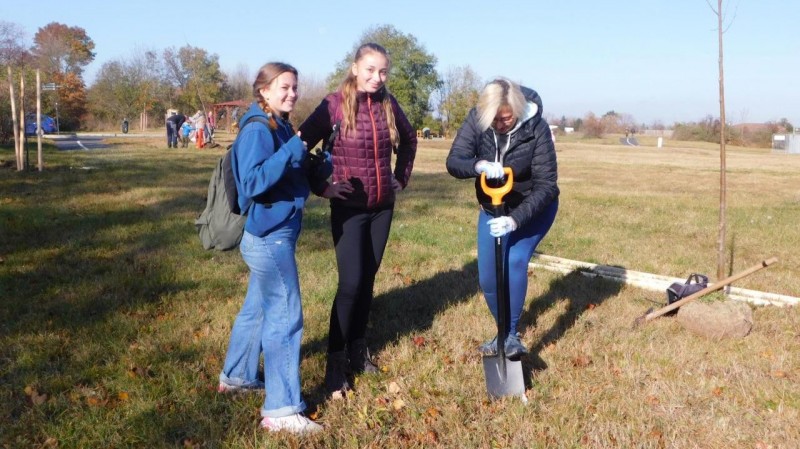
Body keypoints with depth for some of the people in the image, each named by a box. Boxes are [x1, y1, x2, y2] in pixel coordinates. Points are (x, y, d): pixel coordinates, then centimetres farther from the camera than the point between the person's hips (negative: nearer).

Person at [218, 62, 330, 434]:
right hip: (269, 237, -10)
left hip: (274, 235, 10)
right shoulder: (258, 130, -16)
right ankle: (280, 410, 1)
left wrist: (320, 169, -1)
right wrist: (294, 150, -30)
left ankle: (236, 376, 39)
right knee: (285, 317, -6)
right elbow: (253, 183, -27)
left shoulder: (281, 127, 12)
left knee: (258, 307, 21)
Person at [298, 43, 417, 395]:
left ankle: (358, 350, 27)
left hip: (382, 207, 5)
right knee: (351, 283, -8)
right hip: (349, 208, -5)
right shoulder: (335, 104, -13)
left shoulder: (388, 104, 2)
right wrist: (321, 187, -13)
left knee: (368, 280, 12)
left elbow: (409, 139, 19)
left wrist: (401, 177, 12)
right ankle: (335, 363, 5)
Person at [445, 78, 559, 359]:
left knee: (516, 261, -25)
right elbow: (453, 161, -23)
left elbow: (546, 185, -28)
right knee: (487, 278, 2)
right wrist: (479, 165, -45)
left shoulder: (536, 129, -28)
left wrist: (516, 219, -40)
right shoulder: (477, 119, -20)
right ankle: (504, 332, 27)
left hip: (533, 209, -3)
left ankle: (512, 335, -10)